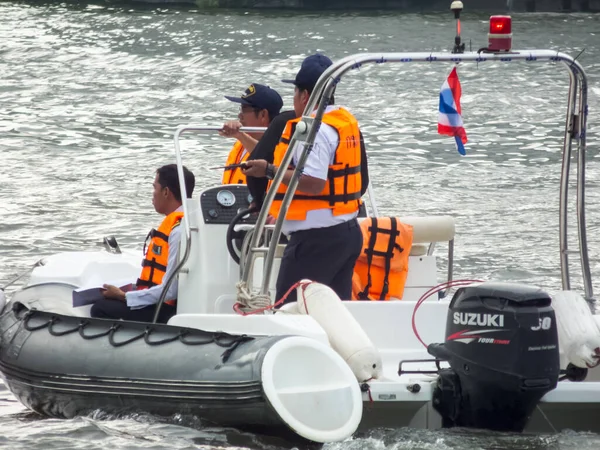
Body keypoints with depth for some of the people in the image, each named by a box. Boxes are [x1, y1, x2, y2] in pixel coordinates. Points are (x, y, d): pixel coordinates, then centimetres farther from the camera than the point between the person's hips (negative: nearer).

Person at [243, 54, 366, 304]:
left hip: (317, 236, -10)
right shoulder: (346, 121, 13)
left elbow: (313, 183, -25)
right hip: (348, 232, 10)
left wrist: (269, 170, -18)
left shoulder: (314, 130, -16)